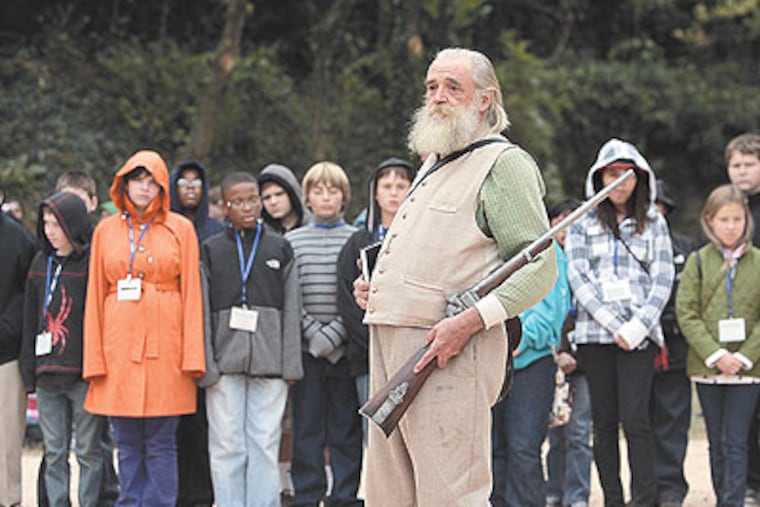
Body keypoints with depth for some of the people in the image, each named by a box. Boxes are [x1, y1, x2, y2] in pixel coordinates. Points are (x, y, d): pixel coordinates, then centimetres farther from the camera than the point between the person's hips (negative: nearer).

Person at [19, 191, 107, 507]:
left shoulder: (94, 262, -6)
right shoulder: (41, 263, 12)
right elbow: (31, 320, 15)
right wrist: (29, 370, 10)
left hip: (84, 375, -5)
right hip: (47, 375, 5)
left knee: (89, 451, 1)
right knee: (54, 453, 7)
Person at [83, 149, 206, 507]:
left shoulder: (180, 229, 5)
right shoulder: (106, 231, 11)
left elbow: (191, 294, 1)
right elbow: (95, 296, 10)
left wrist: (192, 356, -7)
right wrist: (94, 357, 2)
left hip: (164, 345, -2)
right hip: (119, 346, 2)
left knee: (160, 443, -1)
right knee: (127, 444, 5)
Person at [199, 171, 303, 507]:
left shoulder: (280, 249, 10)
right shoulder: (211, 250, 8)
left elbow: (292, 310, 8)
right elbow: (201, 311, 4)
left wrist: (291, 365, 1)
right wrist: (205, 365, -4)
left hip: (268, 360, 0)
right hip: (225, 360, 0)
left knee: (265, 442, 0)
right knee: (227, 444, -1)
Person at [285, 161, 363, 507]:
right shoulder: (292, 241, 8)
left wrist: (335, 333, -12)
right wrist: (314, 334, -10)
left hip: (346, 349, -1)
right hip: (306, 349, 1)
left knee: (346, 430, 2)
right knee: (306, 430, 4)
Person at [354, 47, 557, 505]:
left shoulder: (503, 163, -4)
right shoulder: (432, 164, 25)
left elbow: (541, 267, -12)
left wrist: (470, 321, -22)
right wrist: (375, 287, 16)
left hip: (449, 353, -9)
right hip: (391, 348, 9)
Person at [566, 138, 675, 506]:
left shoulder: (653, 223, 10)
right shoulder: (582, 223, 9)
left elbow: (663, 279, 4)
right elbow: (577, 277, 0)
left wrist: (636, 327, -9)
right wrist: (614, 325, -10)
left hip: (639, 334, -1)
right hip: (595, 333, 1)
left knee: (635, 419, -10)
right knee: (604, 421, 3)